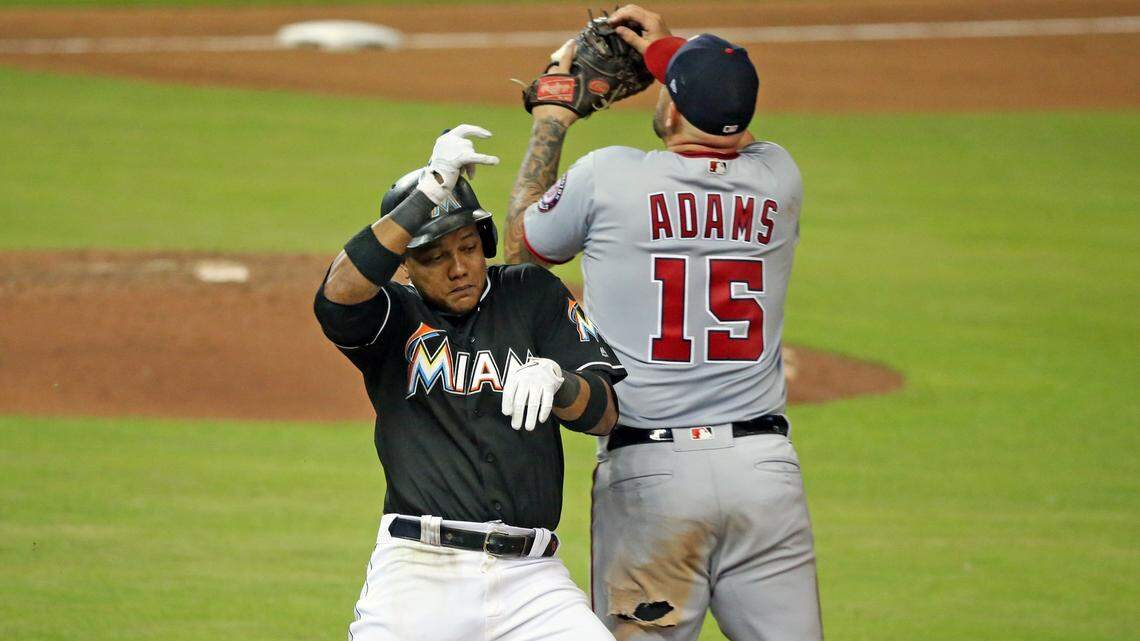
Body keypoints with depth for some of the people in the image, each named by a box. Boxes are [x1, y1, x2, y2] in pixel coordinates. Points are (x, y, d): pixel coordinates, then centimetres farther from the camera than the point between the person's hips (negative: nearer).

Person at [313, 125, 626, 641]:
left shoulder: (533, 296, 12)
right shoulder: (395, 316, 8)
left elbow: (606, 413, 5)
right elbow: (339, 294, -17)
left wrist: (555, 381, -18)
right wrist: (428, 193, -19)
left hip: (528, 578, 1)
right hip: (418, 573, -1)